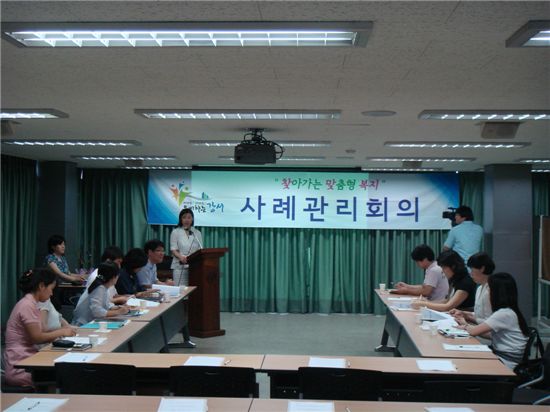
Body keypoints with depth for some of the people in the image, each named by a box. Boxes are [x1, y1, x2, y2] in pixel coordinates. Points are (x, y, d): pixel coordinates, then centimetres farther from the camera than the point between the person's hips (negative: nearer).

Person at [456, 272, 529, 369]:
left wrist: (466, 326, 2)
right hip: (501, 355, 8)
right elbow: (491, 335, 12)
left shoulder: (504, 314, -20)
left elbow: (474, 331, -20)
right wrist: (468, 325, 8)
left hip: (507, 363, -8)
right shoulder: (507, 311, 10)